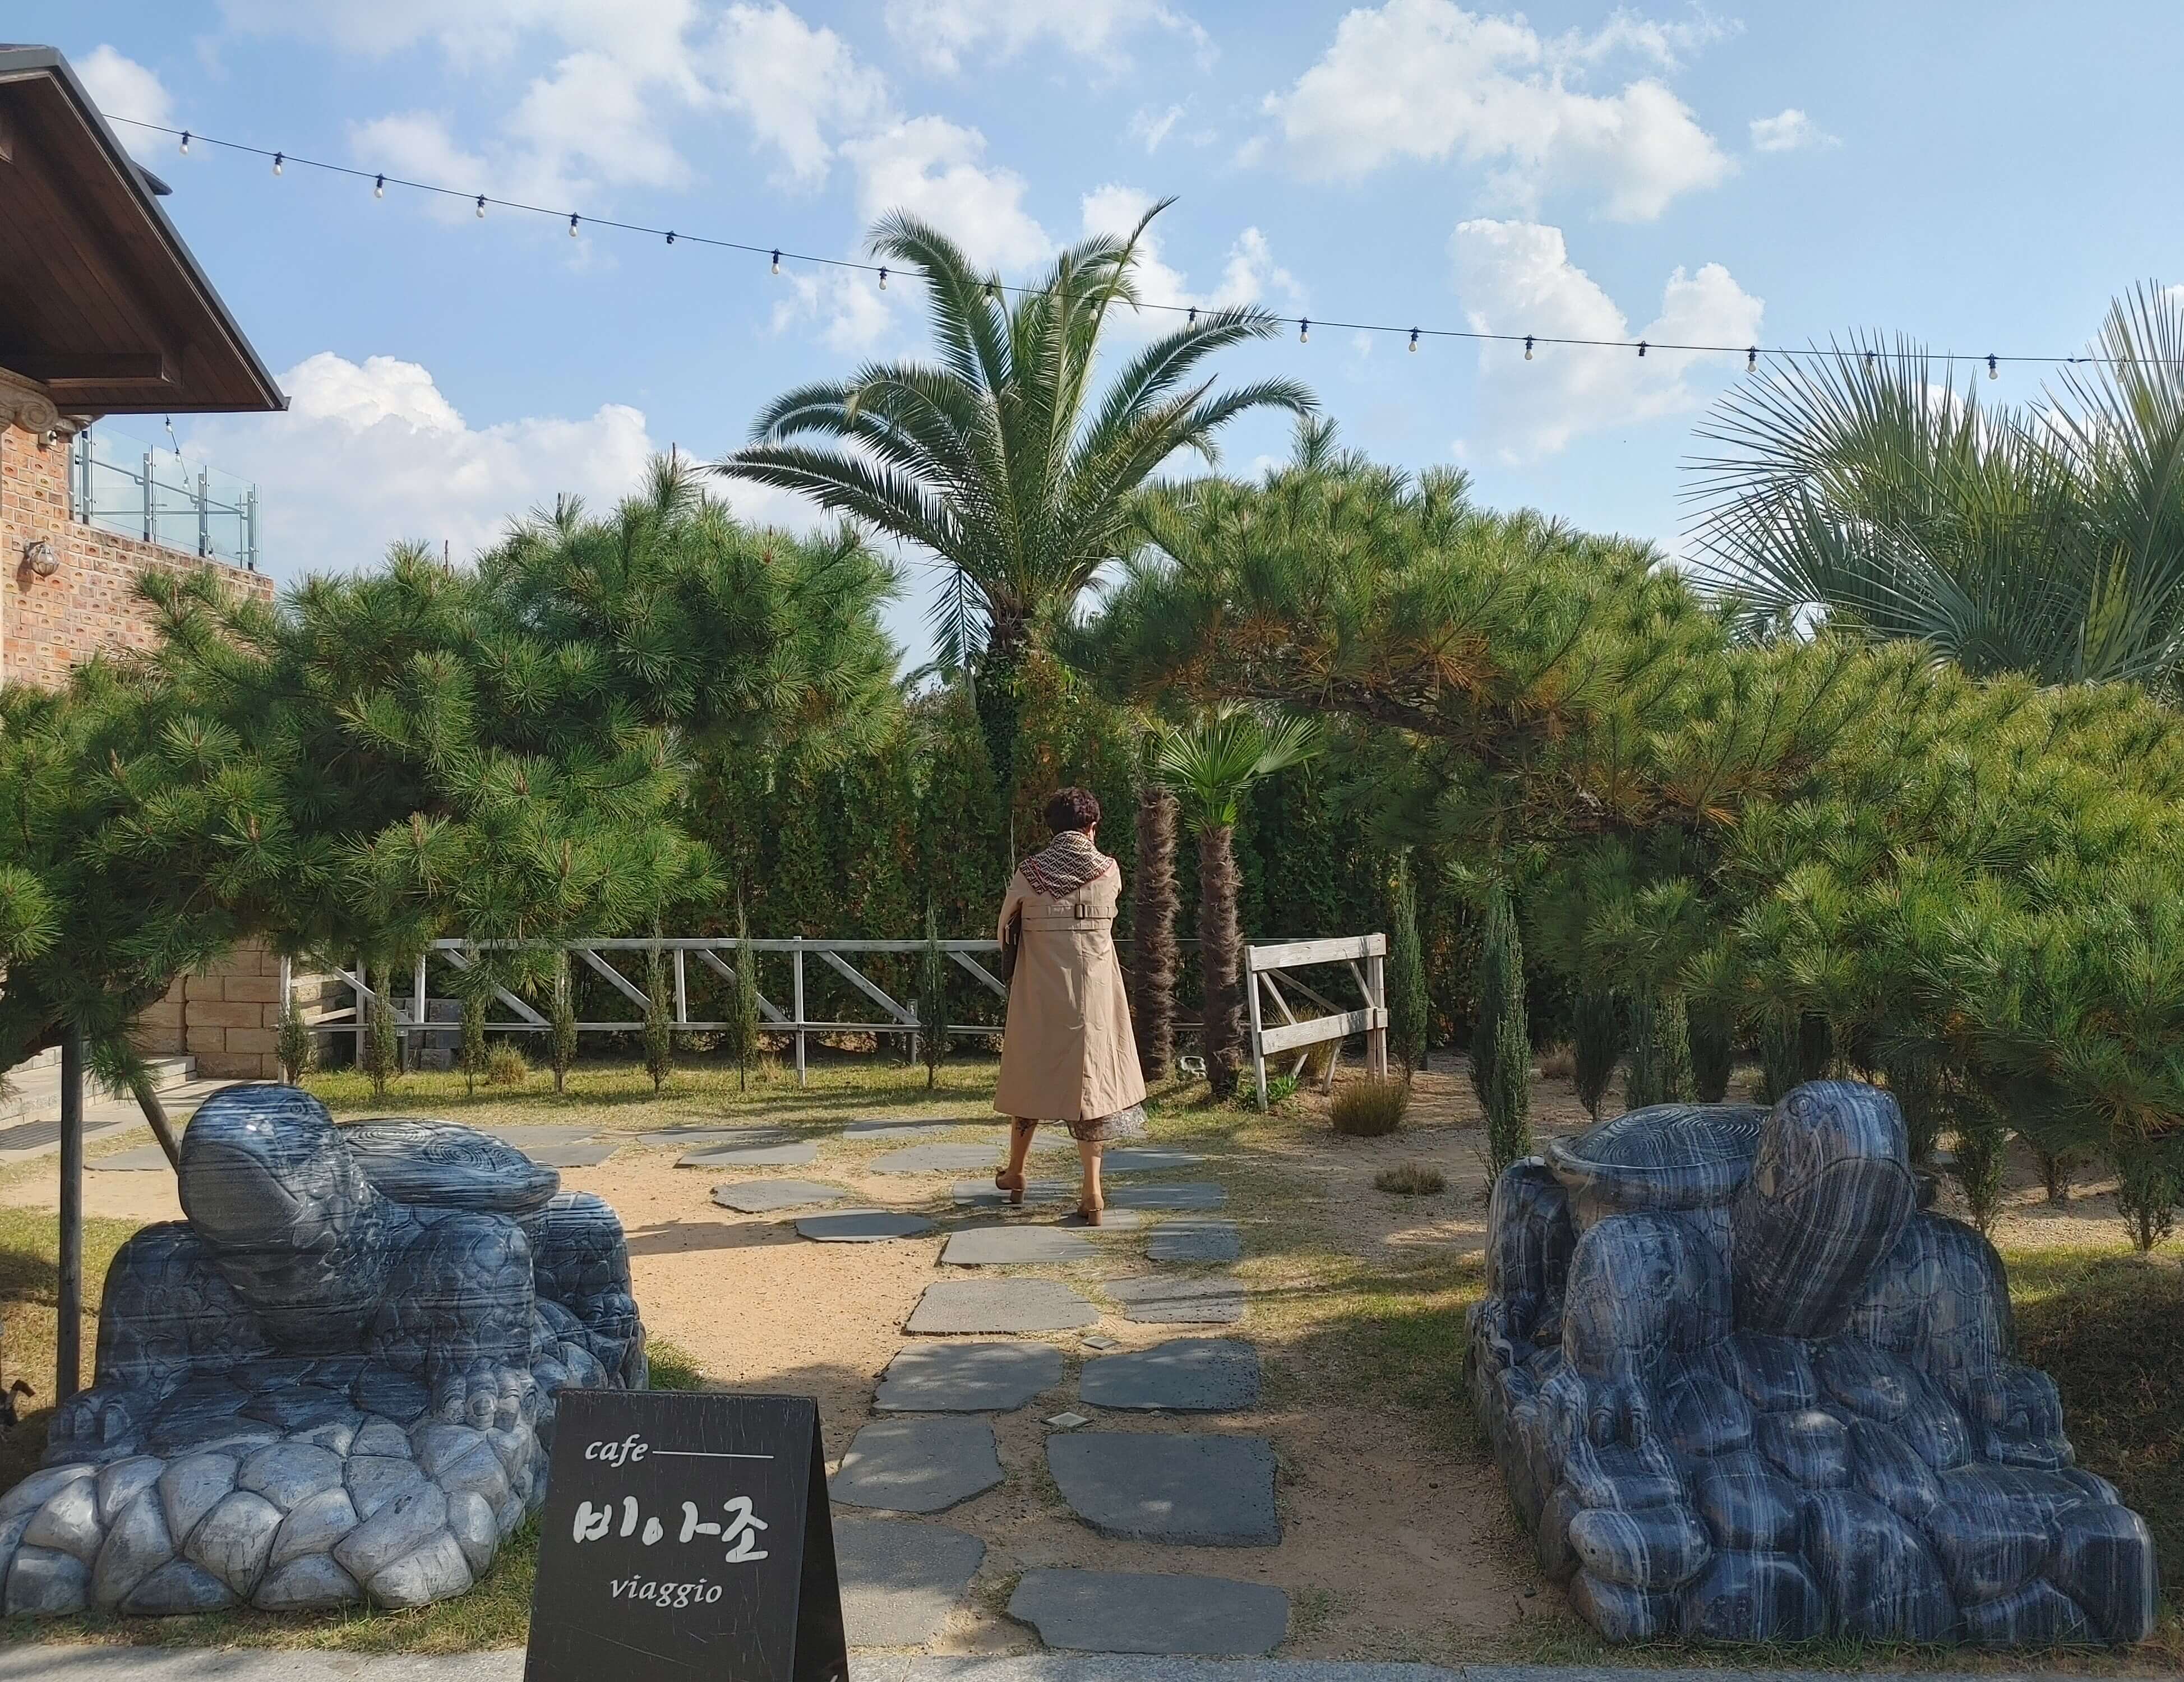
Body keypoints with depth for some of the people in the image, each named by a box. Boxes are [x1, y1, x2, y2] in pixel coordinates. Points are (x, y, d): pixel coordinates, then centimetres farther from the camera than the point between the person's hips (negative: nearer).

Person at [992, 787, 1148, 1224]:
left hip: (1039, 995, 0)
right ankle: (1092, 1193, 1)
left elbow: (1005, 926, 7)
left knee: (1031, 1075, 16)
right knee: (1089, 1078, 5)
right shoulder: (1109, 872, -4)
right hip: (1093, 994, 0)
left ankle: (1015, 1174, 31)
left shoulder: (1030, 873, -6)